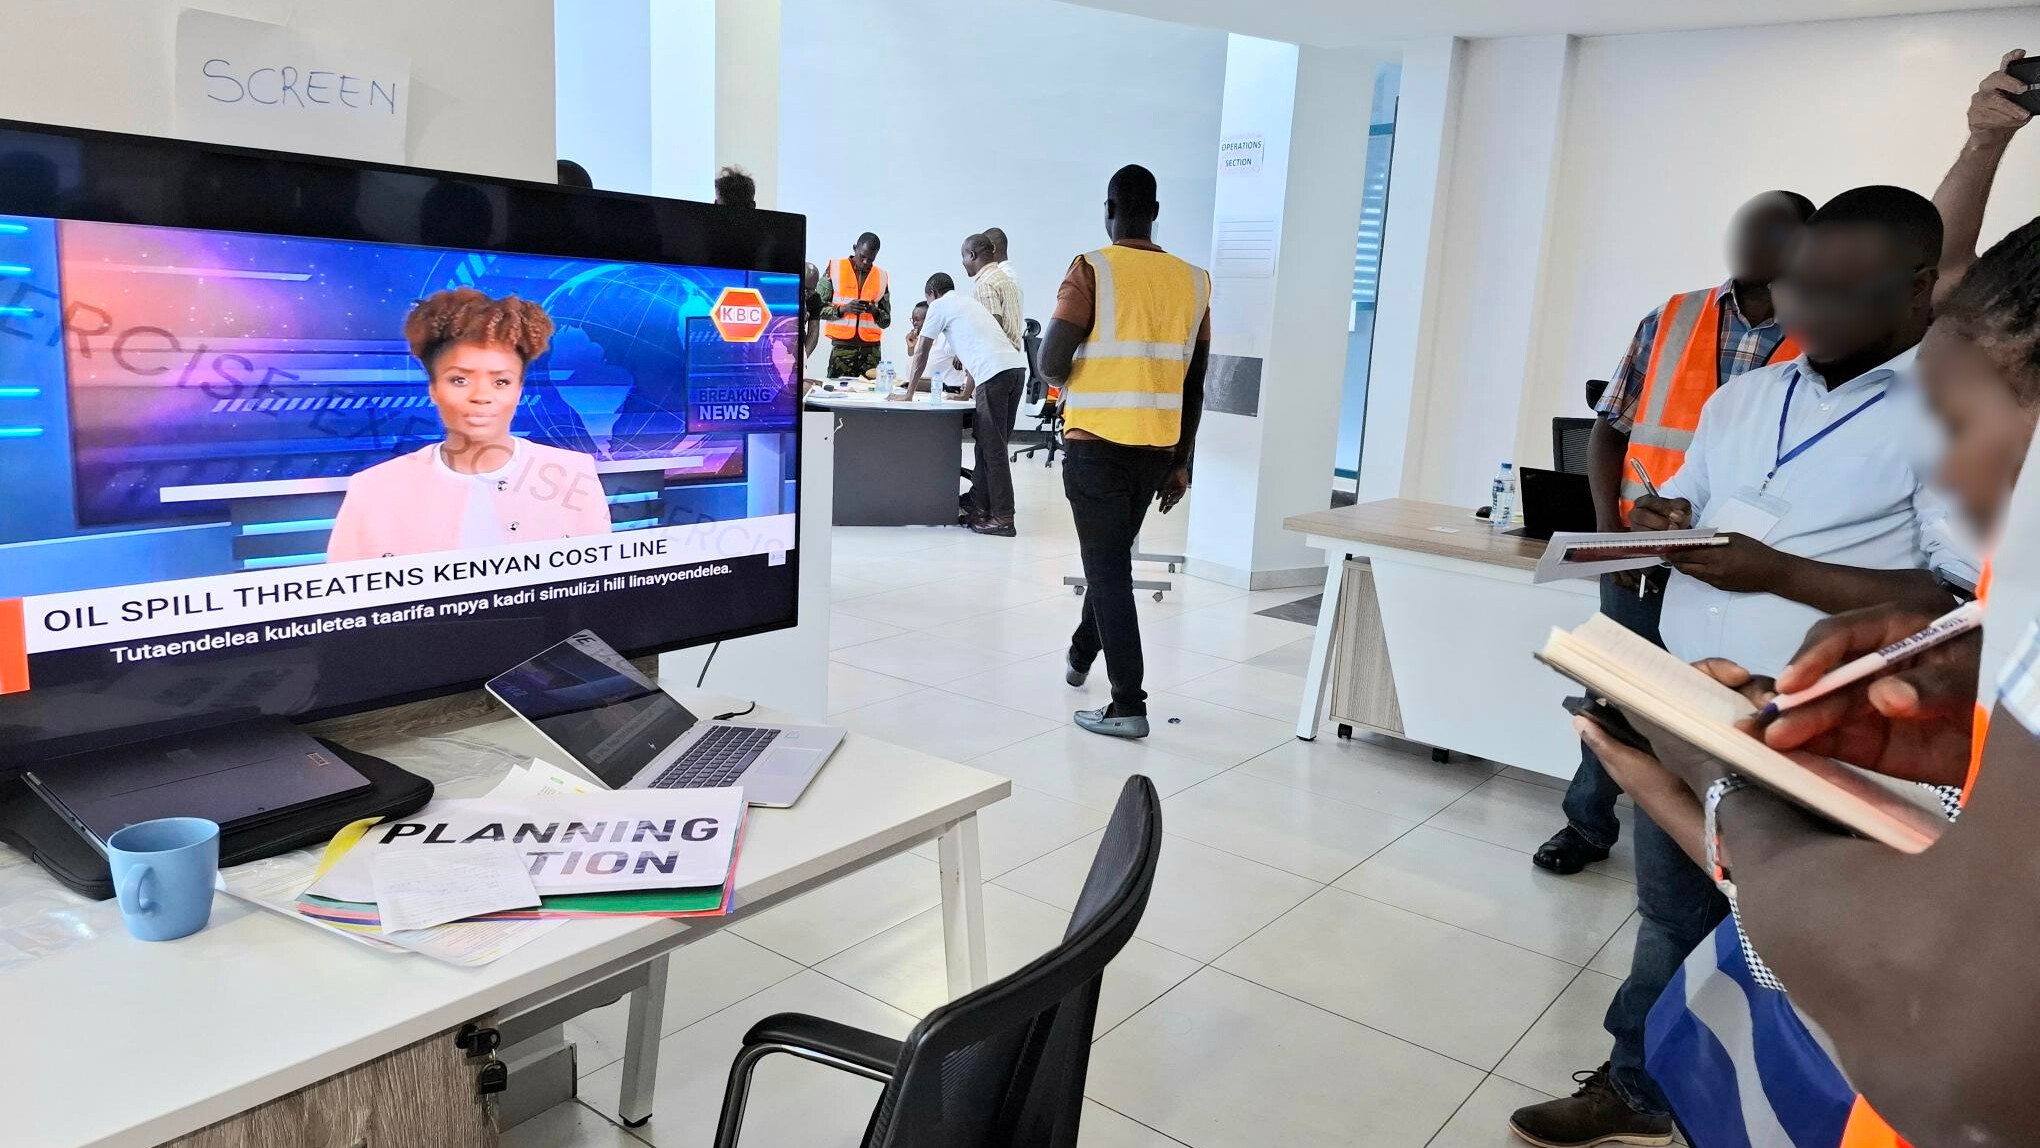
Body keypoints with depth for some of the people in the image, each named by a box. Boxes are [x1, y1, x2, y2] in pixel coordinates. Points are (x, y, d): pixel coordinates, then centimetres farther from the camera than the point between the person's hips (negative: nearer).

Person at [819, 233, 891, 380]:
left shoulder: (881, 276, 10)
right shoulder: (835, 269, 4)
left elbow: (886, 321, 13)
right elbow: (820, 309, 1)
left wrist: (875, 311, -8)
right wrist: (844, 308, -15)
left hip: (871, 348, 2)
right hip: (841, 347, -2)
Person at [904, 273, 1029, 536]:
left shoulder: (939, 306, 11)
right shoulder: (970, 302, 33)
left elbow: (921, 354, 14)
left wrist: (909, 394, 23)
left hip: (995, 373, -8)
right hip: (1016, 366, 8)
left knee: (992, 448, -5)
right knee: (988, 443, 16)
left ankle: (1003, 519, -5)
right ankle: (980, 504, 22)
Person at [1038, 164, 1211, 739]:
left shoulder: (1093, 270, -9)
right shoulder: (1193, 281, 5)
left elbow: (1051, 362, -13)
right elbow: (1194, 385, 7)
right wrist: (1182, 463, 14)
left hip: (1096, 444, -5)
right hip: (1158, 449, 5)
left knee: (1108, 567, 1)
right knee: (1113, 556, 23)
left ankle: (1129, 706, -2)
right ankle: (1080, 656, 43)